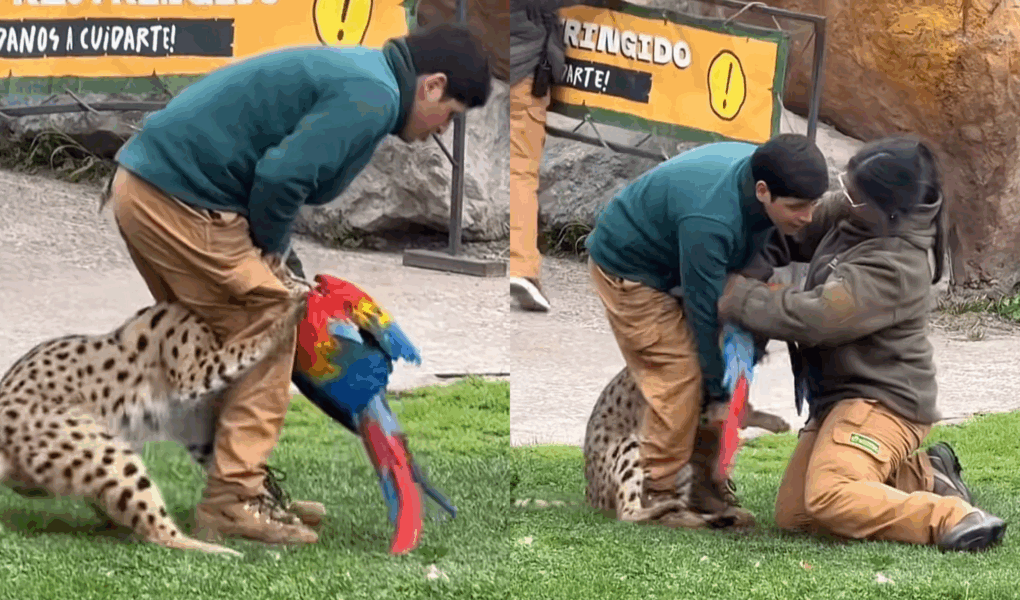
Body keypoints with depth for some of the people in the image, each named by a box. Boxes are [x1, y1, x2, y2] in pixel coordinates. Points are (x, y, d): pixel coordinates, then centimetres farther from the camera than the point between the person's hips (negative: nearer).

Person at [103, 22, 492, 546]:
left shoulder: (349, 72, 20)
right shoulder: (372, 97, -12)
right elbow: (282, 175, -22)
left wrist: (267, 251, 12)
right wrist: (268, 247, -4)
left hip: (142, 185, 10)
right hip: (177, 201, -10)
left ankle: (244, 484, 25)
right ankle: (236, 499, -3)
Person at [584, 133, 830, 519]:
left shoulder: (762, 170, -16)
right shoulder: (709, 220, -41)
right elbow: (705, 312, -30)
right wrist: (721, 392, -20)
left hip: (670, 264, 8)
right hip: (626, 267, -8)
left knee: (716, 366, 3)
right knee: (680, 377, -14)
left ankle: (703, 484, 10)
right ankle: (662, 496, -6)